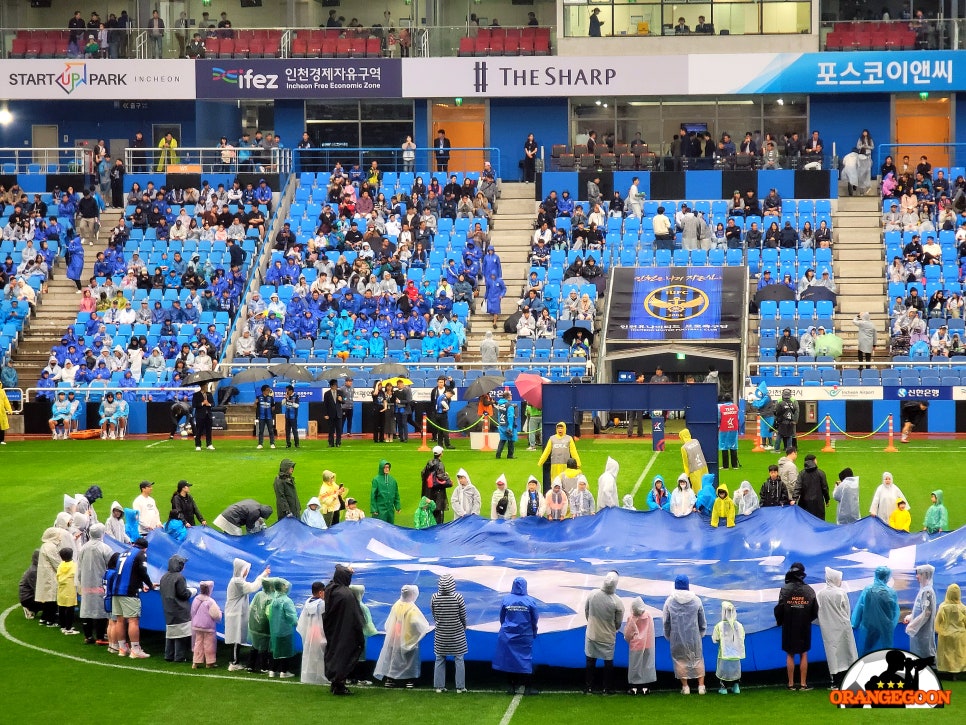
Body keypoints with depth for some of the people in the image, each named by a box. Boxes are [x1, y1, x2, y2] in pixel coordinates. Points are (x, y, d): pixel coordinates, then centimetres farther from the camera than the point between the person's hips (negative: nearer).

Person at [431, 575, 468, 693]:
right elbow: (463, 615, -5)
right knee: (459, 659, 7)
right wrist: (464, 627, 14)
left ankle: (439, 686, 14)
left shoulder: (435, 597, -8)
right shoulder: (458, 597, -14)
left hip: (441, 633, 2)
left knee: (440, 659, 12)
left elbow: (433, 615, 3)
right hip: (457, 633, -2)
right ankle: (460, 687, 9)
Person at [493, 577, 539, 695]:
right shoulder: (530, 601, -8)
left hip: (508, 635, 1)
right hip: (525, 635, -1)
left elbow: (501, 617, 4)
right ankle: (527, 687, 5)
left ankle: (511, 687, 9)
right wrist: (533, 632, 17)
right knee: (525, 659, 5)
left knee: (509, 659, 8)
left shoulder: (506, 599, -6)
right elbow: (535, 619, 0)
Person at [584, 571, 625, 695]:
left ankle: (588, 688, 20)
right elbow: (619, 623, -10)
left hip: (591, 634, 2)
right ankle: (607, 689, 20)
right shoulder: (617, 602, -22)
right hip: (607, 637, -2)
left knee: (590, 661, 15)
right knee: (608, 663, 14)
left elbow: (586, 611, 0)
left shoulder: (592, 594, -15)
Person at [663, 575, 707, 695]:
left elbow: (666, 622, -1)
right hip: (694, 637, 1)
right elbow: (702, 622, 4)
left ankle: (685, 687, 13)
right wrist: (701, 634, 18)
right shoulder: (696, 600, -5)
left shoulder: (670, 601, -7)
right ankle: (701, 686, 13)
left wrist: (668, 636, 12)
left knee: (680, 660, 10)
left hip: (677, 637, -1)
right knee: (698, 659, 12)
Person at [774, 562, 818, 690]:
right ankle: (803, 684, 8)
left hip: (789, 627, -1)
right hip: (804, 627, 1)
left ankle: (791, 684, 9)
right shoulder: (809, 590, -5)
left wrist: (779, 621, 8)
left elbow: (779, 608, -12)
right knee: (803, 655, 9)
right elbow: (815, 611, 1)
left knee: (790, 655, 7)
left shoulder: (785, 589, -12)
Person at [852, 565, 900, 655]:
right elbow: (896, 613, 0)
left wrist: (854, 624, 9)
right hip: (885, 628, -1)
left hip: (868, 627, 1)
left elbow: (858, 609, -2)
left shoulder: (867, 590, -9)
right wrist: (892, 626, 15)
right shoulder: (891, 593, -11)